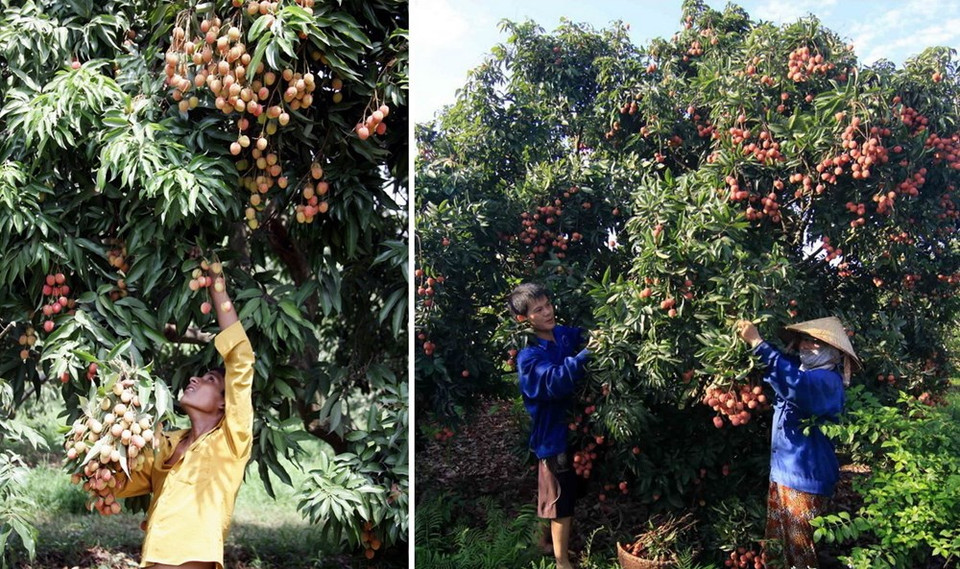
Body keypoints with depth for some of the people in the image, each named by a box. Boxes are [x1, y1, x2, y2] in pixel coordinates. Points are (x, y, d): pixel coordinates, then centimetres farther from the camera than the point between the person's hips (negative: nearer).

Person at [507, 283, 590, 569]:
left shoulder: (566, 334, -1)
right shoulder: (529, 356, -22)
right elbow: (556, 382, -38)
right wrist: (587, 354, -42)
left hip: (577, 427, 7)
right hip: (555, 435, -7)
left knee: (576, 494, 23)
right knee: (563, 500, 6)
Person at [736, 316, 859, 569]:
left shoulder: (828, 381, -18)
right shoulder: (799, 368, 9)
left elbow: (797, 385, -40)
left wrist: (757, 343, -41)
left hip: (806, 478, -9)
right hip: (781, 472, 9)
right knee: (780, 545, 16)